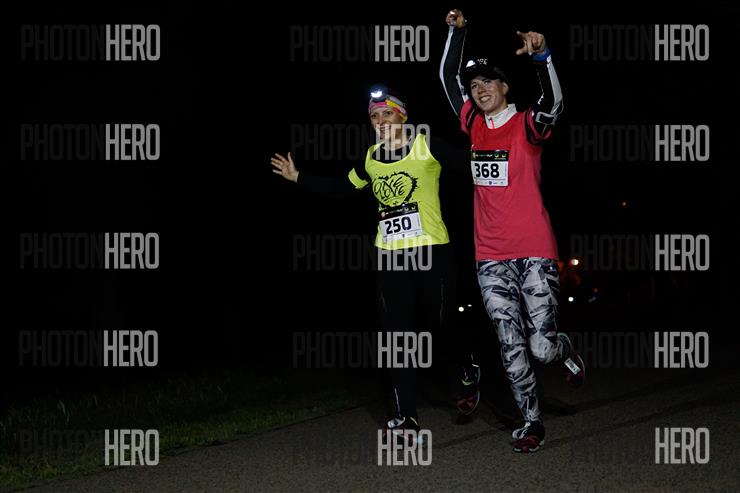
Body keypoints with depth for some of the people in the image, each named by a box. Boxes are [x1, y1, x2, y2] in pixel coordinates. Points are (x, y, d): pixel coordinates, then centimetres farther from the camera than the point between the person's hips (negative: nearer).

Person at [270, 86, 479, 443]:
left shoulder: (427, 146, -4)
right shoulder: (371, 159, 11)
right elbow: (341, 189, 26)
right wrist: (299, 178, 25)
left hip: (431, 251, -4)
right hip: (389, 254, 5)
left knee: (441, 323, 3)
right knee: (397, 331, 0)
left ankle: (469, 373, 36)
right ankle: (406, 416, 2)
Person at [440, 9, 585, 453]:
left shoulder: (527, 126, -3)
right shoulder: (473, 125, 11)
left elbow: (554, 105, -24)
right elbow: (448, 75, 16)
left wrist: (541, 56, -37)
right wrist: (458, 30, 7)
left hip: (534, 252, -4)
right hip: (492, 257, 4)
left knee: (542, 347, -6)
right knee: (512, 348, 0)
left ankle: (566, 351, 29)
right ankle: (531, 423, 12)